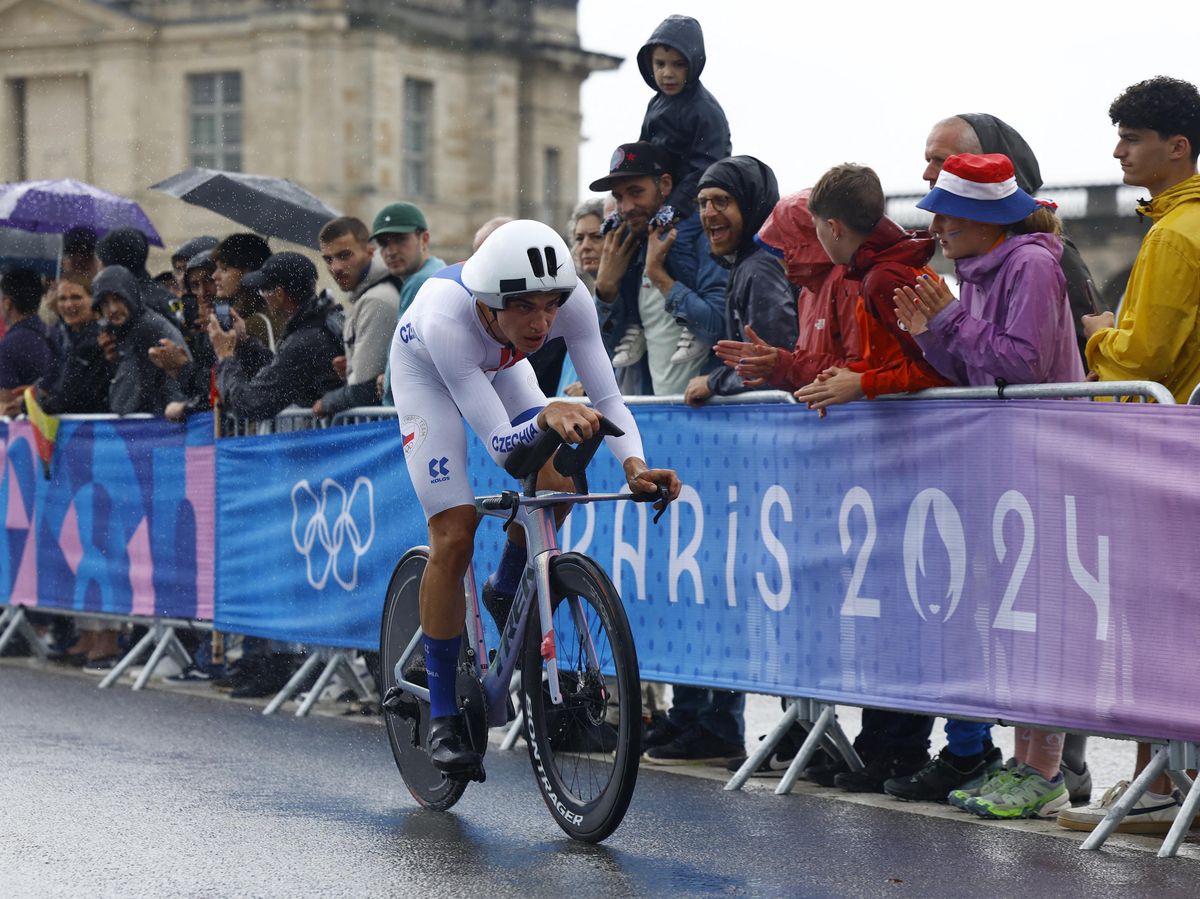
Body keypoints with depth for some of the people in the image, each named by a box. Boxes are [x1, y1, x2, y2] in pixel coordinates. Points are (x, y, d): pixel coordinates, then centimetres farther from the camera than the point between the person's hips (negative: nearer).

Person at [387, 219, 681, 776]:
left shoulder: (570, 297, -36)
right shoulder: (445, 317, -44)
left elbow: (607, 398, -33)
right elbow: (500, 443, -45)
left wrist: (635, 466, -51)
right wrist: (548, 416, -65)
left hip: (499, 366, 4)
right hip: (426, 370, -4)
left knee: (554, 483, -20)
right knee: (454, 536, -13)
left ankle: (504, 594, 12)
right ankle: (443, 717, 0)